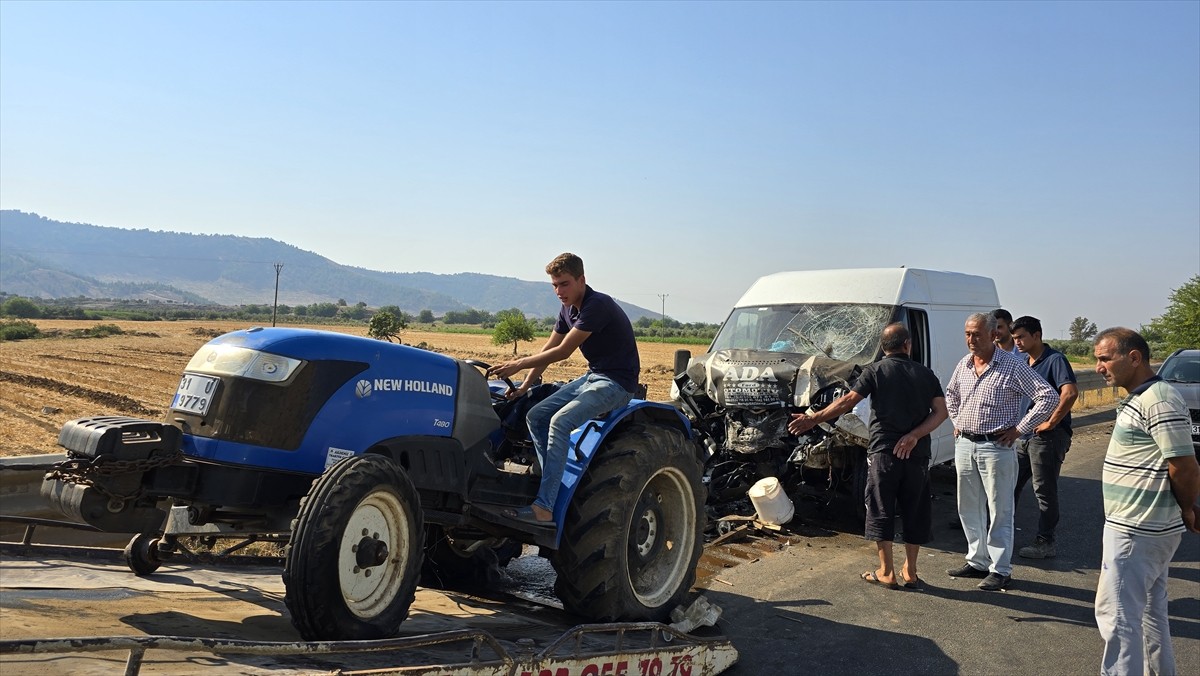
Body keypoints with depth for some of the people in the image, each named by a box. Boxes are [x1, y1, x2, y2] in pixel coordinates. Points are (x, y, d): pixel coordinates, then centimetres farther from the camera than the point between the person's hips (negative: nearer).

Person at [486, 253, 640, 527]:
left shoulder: (598, 305, -20)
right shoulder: (568, 309, 10)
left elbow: (563, 351, -23)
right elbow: (548, 349, 13)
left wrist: (518, 364, -20)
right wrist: (525, 386, 4)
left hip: (617, 382, -10)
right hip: (592, 376, 10)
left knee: (560, 421, -28)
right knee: (535, 416, -2)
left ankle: (544, 508, -29)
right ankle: (555, 483, 2)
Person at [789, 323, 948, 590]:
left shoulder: (875, 371, -2)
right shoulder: (925, 373, 7)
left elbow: (847, 401, -10)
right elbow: (940, 411, -2)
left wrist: (814, 419, -6)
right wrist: (914, 436, -9)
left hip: (883, 452, -3)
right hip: (918, 455, 3)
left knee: (881, 511, 6)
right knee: (915, 512, 13)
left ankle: (886, 573, 9)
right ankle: (910, 572, 20)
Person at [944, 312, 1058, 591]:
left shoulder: (1013, 365, -11)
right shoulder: (963, 365, 8)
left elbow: (1049, 397, -13)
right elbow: (950, 394, 28)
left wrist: (1019, 429, -13)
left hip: (995, 447, -6)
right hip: (964, 445, 7)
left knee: (999, 511, 0)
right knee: (969, 508, 13)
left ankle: (1000, 570, 8)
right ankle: (977, 561, 25)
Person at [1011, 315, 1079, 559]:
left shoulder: (1054, 360, -12)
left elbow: (1071, 393, -27)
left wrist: (1050, 422, -21)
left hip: (1047, 436, -8)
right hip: (1023, 435, 9)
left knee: (1044, 491, 0)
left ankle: (1045, 542, 9)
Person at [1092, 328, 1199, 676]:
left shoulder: (1159, 402, -20)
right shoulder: (1139, 399, 12)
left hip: (1137, 530, -10)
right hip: (1147, 528, 10)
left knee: (1115, 611, -4)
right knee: (1149, 609, 20)